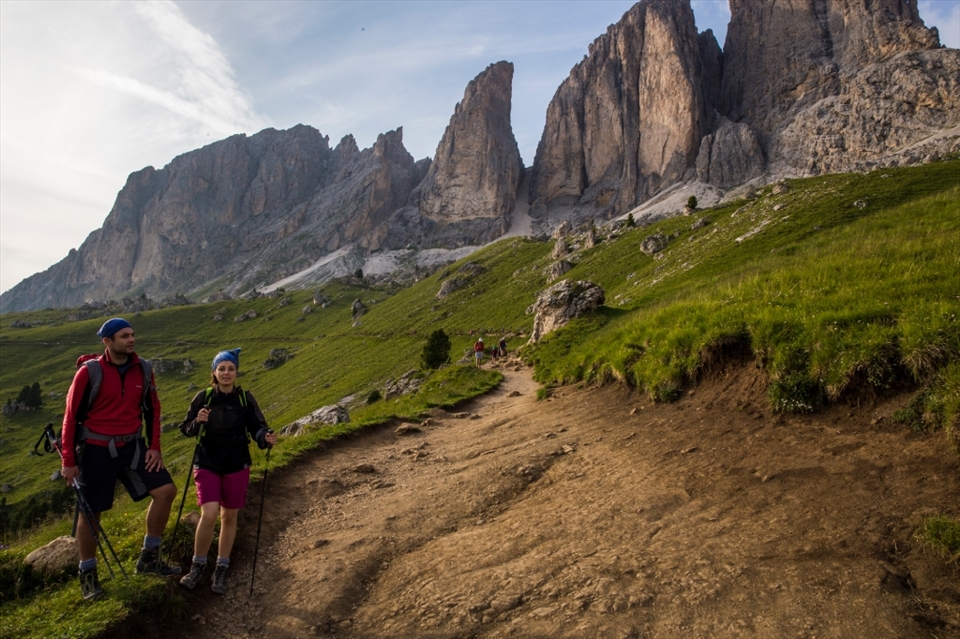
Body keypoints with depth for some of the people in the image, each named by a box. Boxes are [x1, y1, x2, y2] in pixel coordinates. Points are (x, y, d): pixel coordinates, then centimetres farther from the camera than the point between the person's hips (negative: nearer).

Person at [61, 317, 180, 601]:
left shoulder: (142, 370, -1)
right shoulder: (89, 373, -13)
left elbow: (152, 409, 7)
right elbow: (72, 416, -8)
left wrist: (154, 447, 0)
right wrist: (69, 461, -8)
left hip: (132, 446, 4)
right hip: (96, 450, -4)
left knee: (165, 490, -6)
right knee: (91, 512, 6)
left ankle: (149, 557, 10)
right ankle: (87, 573, 27)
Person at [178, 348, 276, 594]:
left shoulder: (245, 398, -5)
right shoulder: (204, 397, -6)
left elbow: (257, 427, -5)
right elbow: (186, 429, -1)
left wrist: (266, 437, -27)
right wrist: (197, 421, -22)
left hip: (236, 466, 1)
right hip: (207, 465, -1)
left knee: (229, 517, 9)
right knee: (209, 514, -14)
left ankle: (221, 570, 26)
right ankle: (198, 565, 11)